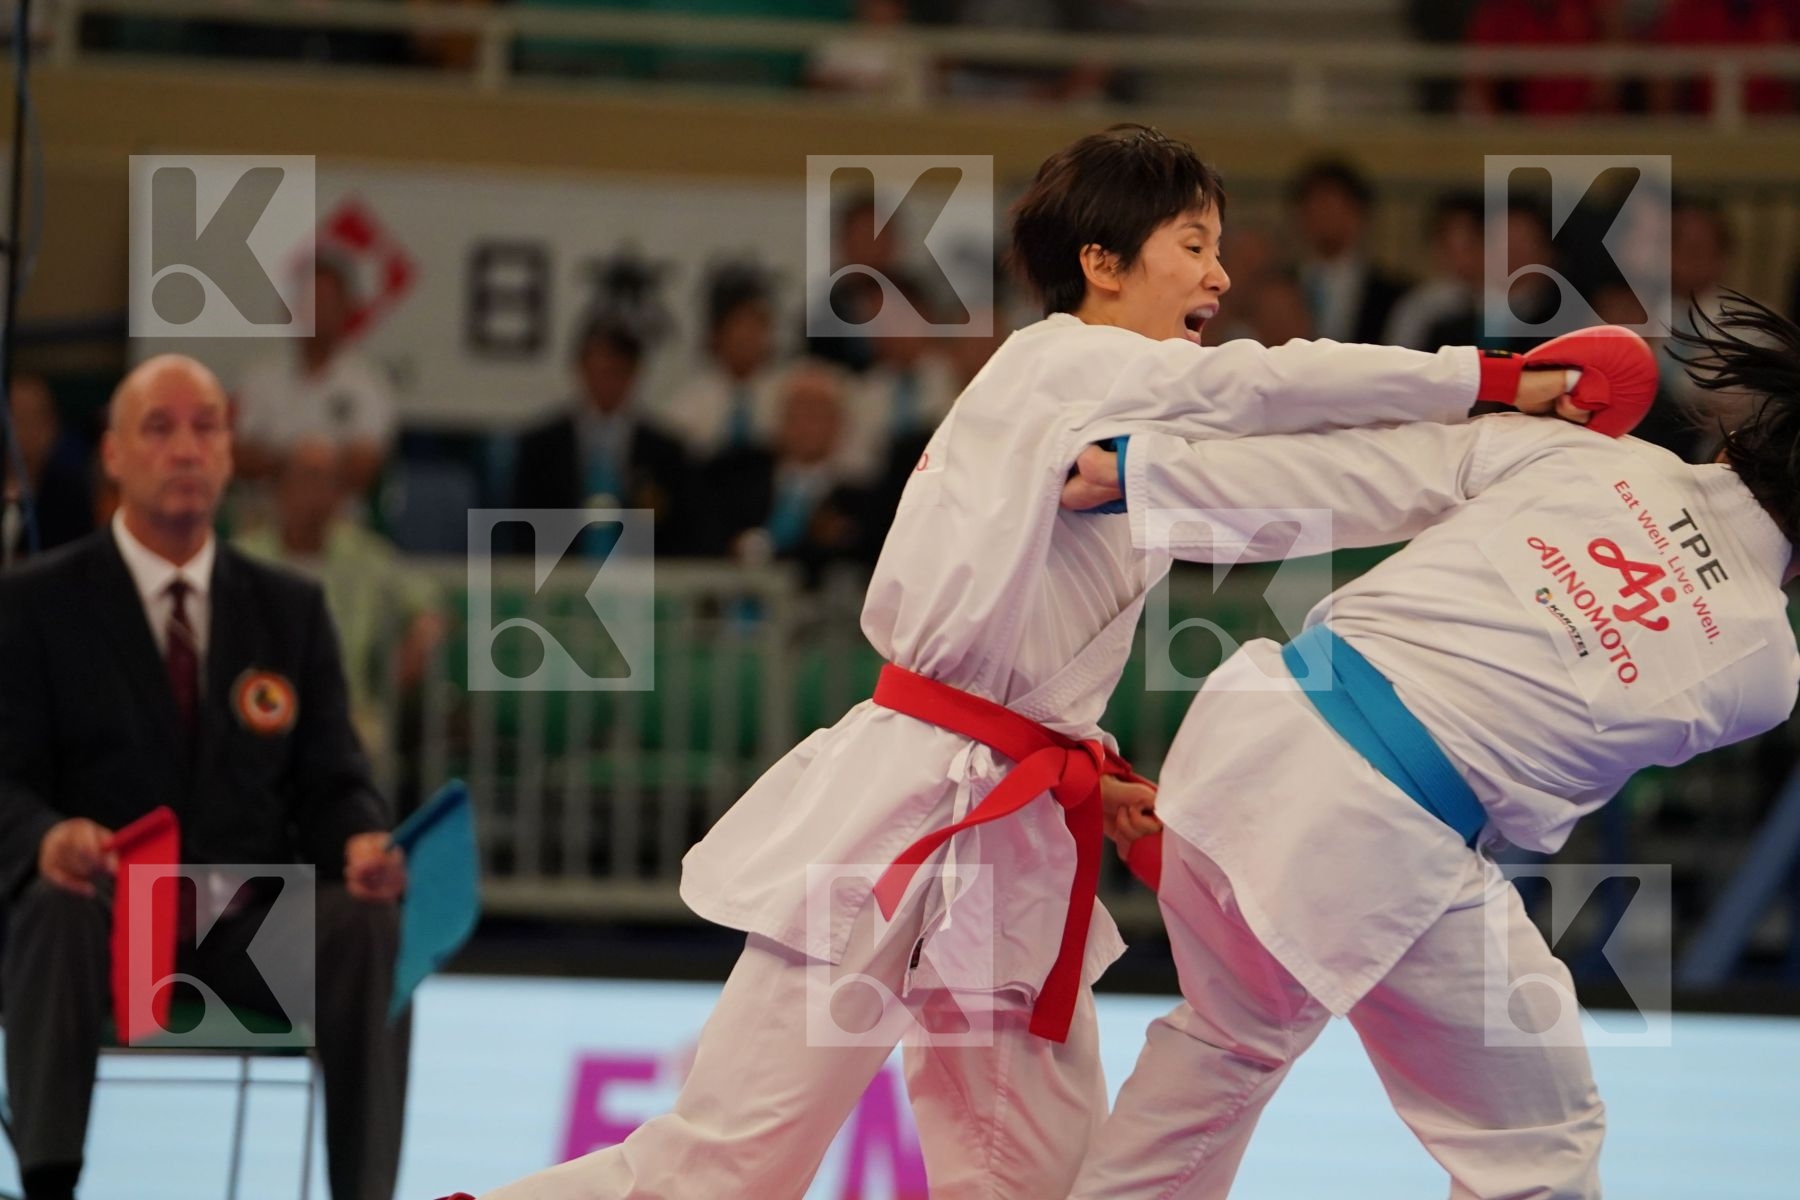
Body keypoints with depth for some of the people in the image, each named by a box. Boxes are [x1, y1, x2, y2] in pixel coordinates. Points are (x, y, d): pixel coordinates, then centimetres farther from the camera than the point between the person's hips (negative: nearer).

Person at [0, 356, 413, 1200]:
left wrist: (365, 843, -16)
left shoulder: (291, 610, 15)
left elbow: (331, 781, 10)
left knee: (368, 923, -30)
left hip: (253, 931, 2)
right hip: (104, 913, -2)